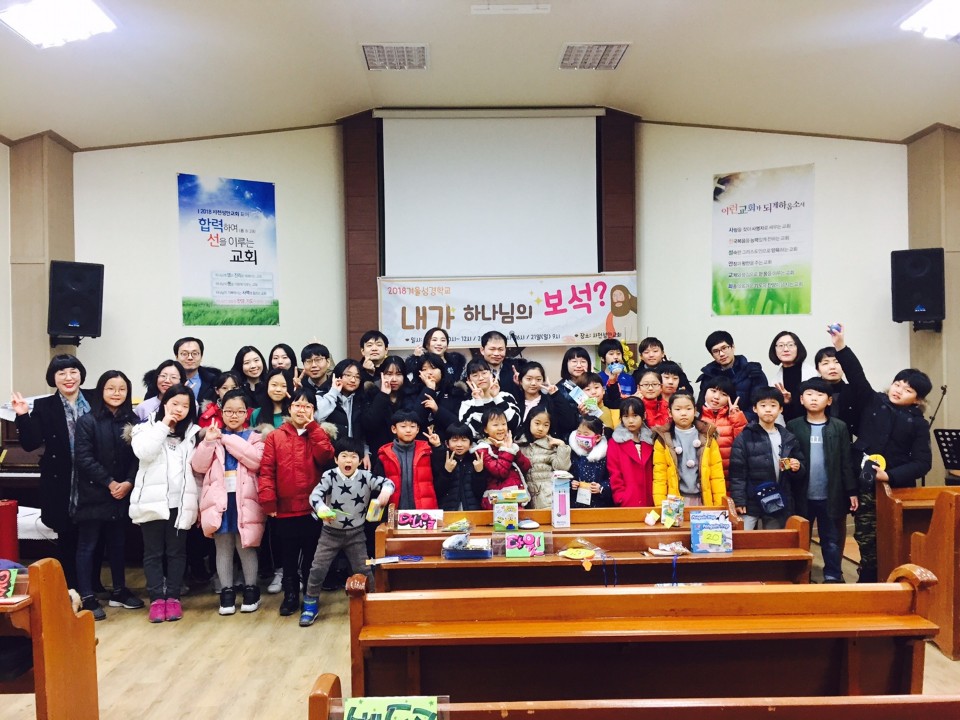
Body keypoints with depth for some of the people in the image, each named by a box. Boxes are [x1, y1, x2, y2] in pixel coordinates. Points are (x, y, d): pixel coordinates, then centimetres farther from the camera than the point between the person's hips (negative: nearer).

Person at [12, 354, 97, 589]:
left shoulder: (95, 399, 1)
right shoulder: (44, 406, 0)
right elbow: (30, 444, -8)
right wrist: (23, 416, -18)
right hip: (62, 485, -1)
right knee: (67, 538, 8)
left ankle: (93, 586, 28)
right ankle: (69, 589, 22)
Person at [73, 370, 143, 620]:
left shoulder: (132, 422, 4)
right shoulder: (87, 421, -5)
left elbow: (138, 457, 2)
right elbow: (83, 458, -11)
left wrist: (128, 483, -13)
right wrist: (109, 482, -15)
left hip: (123, 494, 4)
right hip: (93, 494, -3)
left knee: (118, 544, 13)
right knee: (87, 546, 3)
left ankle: (119, 592, 26)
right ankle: (87, 597, 10)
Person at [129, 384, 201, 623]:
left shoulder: (192, 433, 9)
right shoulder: (147, 428, 4)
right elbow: (144, 453, -18)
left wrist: (197, 503, 5)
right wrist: (163, 425, -12)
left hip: (180, 503, 2)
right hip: (152, 501, -1)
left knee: (177, 552, 7)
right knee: (153, 553, 5)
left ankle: (173, 597, 15)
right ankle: (157, 598, 11)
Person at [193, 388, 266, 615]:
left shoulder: (254, 437, 6)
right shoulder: (213, 435, 11)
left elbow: (256, 461, -14)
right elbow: (198, 467, 2)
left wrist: (229, 439, -12)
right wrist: (208, 441, -12)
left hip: (244, 499, -2)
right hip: (219, 499, 2)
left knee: (246, 546, 5)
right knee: (223, 548, 8)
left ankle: (250, 589, 18)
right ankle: (226, 591, 17)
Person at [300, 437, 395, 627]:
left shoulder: (366, 477, -9)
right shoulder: (329, 476, -13)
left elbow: (388, 483, -15)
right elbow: (315, 495, -25)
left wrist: (385, 492, -40)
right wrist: (321, 509, -48)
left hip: (356, 533, 1)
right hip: (331, 532, -1)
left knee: (363, 570, 6)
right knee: (318, 568, 0)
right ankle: (310, 605, 18)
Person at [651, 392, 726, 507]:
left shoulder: (707, 437, 4)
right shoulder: (663, 440, 0)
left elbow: (716, 474, 2)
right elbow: (659, 476, -2)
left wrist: (719, 504, -4)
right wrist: (660, 505, -9)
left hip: (703, 500, 1)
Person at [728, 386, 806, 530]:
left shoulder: (789, 438, 8)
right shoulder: (745, 438, -4)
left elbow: (803, 469, 15)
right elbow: (737, 472, -7)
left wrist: (797, 467, -8)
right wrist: (739, 501, -13)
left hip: (778, 504, 4)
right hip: (751, 503, -4)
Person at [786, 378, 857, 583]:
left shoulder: (839, 427, 2)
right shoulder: (793, 426, 1)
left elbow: (846, 462, 2)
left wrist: (852, 492, 0)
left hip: (831, 496, 0)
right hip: (802, 496, 0)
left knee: (832, 540, 8)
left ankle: (833, 577, 18)